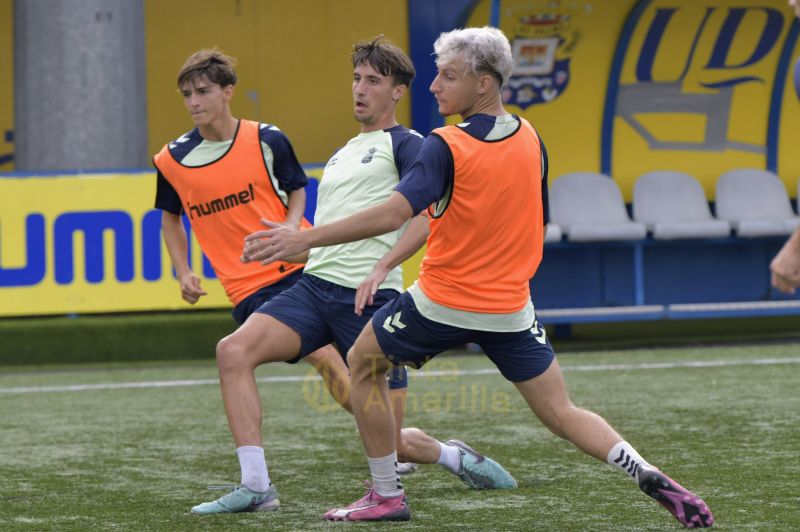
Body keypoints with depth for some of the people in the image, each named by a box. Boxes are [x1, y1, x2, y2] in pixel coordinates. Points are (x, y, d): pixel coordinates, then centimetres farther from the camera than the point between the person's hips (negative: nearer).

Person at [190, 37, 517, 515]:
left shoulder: (405, 144, 0)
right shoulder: (344, 153, 24)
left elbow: (427, 215, -14)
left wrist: (382, 266, -26)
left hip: (369, 297, -7)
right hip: (316, 285, 7)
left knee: (388, 441, -4)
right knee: (234, 351, -20)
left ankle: (453, 457, 30)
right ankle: (257, 487, -20)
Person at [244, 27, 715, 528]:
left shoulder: (446, 147, -16)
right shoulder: (530, 139, 3)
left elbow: (394, 213, -28)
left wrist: (303, 239, -28)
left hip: (442, 301, -5)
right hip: (510, 307, 5)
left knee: (362, 364, 19)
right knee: (561, 413, 10)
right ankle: (649, 476, -11)